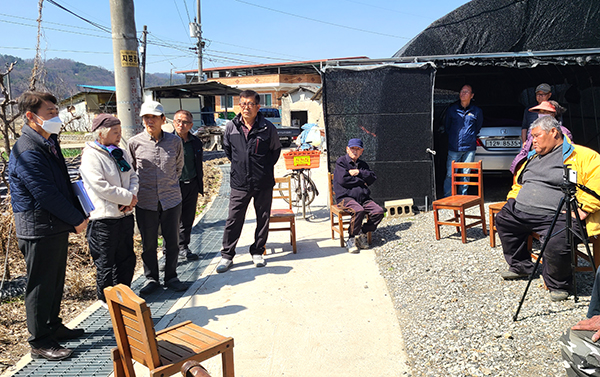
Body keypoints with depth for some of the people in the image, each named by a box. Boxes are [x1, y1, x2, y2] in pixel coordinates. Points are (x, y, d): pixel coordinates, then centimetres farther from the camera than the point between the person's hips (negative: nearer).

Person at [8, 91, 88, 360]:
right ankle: (40, 342, 16)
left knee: (55, 281, 20)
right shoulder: (27, 152, -21)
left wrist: (78, 215, 6)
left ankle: (53, 326, 36)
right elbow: (46, 195, -23)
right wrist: (77, 220, -14)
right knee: (41, 285, 3)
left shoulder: (49, 143, 11)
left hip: (57, 227, 9)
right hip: (39, 230, -9)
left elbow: (64, 184, 16)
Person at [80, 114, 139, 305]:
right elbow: (101, 187, -21)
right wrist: (128, 197, -15)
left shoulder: (121, 153, 11)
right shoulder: (90, 156, -13)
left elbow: (133, 177, 11)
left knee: (127, 258, 17)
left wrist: (131, 196, -9)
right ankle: (106, 298, 24)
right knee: (105, 262, 6)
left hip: (125, 215, 8)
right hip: (103, 219, -7)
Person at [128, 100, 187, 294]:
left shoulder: (174, 141, -1)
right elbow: (131, 169, 12)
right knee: (148, 243, 8)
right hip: (145, 201, -1)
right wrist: (142, 185, 12)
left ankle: (171, 277, 25)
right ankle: (151, 278, 25)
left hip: (171, 199, 1)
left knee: (172, 241, 9)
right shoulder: (135, 142, -4)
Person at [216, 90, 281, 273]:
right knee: (233, 220, 2)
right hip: (239, 182, 0)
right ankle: (227, 255, 14)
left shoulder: (267, 128, -5)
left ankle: (257, 252, 26)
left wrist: (266, 167, 10)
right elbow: (227, 148, 17)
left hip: (263, 183, 0)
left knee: (263, 219, 9)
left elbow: (276, 149, 11)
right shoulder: (231, 126, -1)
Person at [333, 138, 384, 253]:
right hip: (345, 197, -6)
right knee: (359, 210, -35)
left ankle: (362, 233, 0)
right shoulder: (341, 162, 4)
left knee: (379, 211, -17)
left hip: (363, 198, 6)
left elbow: (373, 178, 9)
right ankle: (351, 239, -16)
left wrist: (359, 172, -6)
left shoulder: (362, 164, 23)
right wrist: (361, 182, -1)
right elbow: (343, 180, -11)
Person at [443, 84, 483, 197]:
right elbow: (447, 127, 17)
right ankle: (447, 197, 8)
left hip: (469, 148, 1)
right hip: (454, 148, -1)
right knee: (450, 174, -3)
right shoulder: (452, 109, 4)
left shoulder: (477, 111, 4)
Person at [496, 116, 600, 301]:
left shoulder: (581, 155, -1)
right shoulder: (533, 157, 24)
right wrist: (513, 200, 17)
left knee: (556, 244, -32)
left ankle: (558, 285, -3)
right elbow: (519, 183, 35)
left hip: (557, 216, -8)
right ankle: (520, 266, 24)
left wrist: (583, 210, -21)